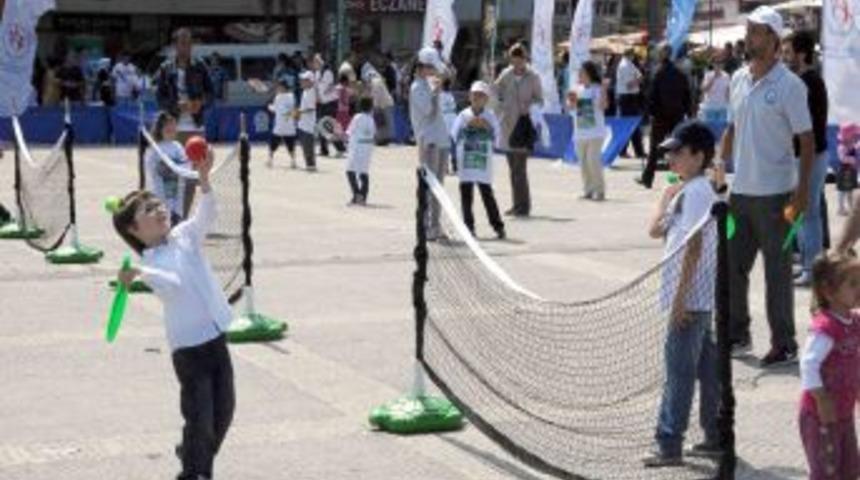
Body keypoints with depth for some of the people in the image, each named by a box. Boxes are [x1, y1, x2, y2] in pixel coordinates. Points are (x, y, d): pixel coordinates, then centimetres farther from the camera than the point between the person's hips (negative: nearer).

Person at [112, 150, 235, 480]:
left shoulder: (185, 235, 7)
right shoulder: (148, 263, -7)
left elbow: (206, 214, -9)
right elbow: (170, 283, -26)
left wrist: (203, 177, -22)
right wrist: (139, 274, -42)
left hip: (216, 337, 6)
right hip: (188, 344, -6)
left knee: (224, 411, 14)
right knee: (200, 418, -6)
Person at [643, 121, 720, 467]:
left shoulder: (696, 191, -15)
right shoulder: (686, 190, 15)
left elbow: (694, 246, -20)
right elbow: (656, 230, 14)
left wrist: (680, 297, -21)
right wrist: (668, 196, 8)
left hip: (691, 296, -10)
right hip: (698, 298, 10)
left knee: (679, 368, -7)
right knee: (706, 366, 13)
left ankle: (669, 445, -4)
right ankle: (716, 437, 20)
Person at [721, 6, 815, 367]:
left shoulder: (789, 85, -11)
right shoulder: (738, 79, 7)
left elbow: (807, 140, -11)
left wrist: (802, 192, -17)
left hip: (774, 193, -6)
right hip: (740, 190, 6)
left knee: (777, 272, 1)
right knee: (732, 267, 12)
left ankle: (784, 345, 12)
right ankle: (737, 336, 26)